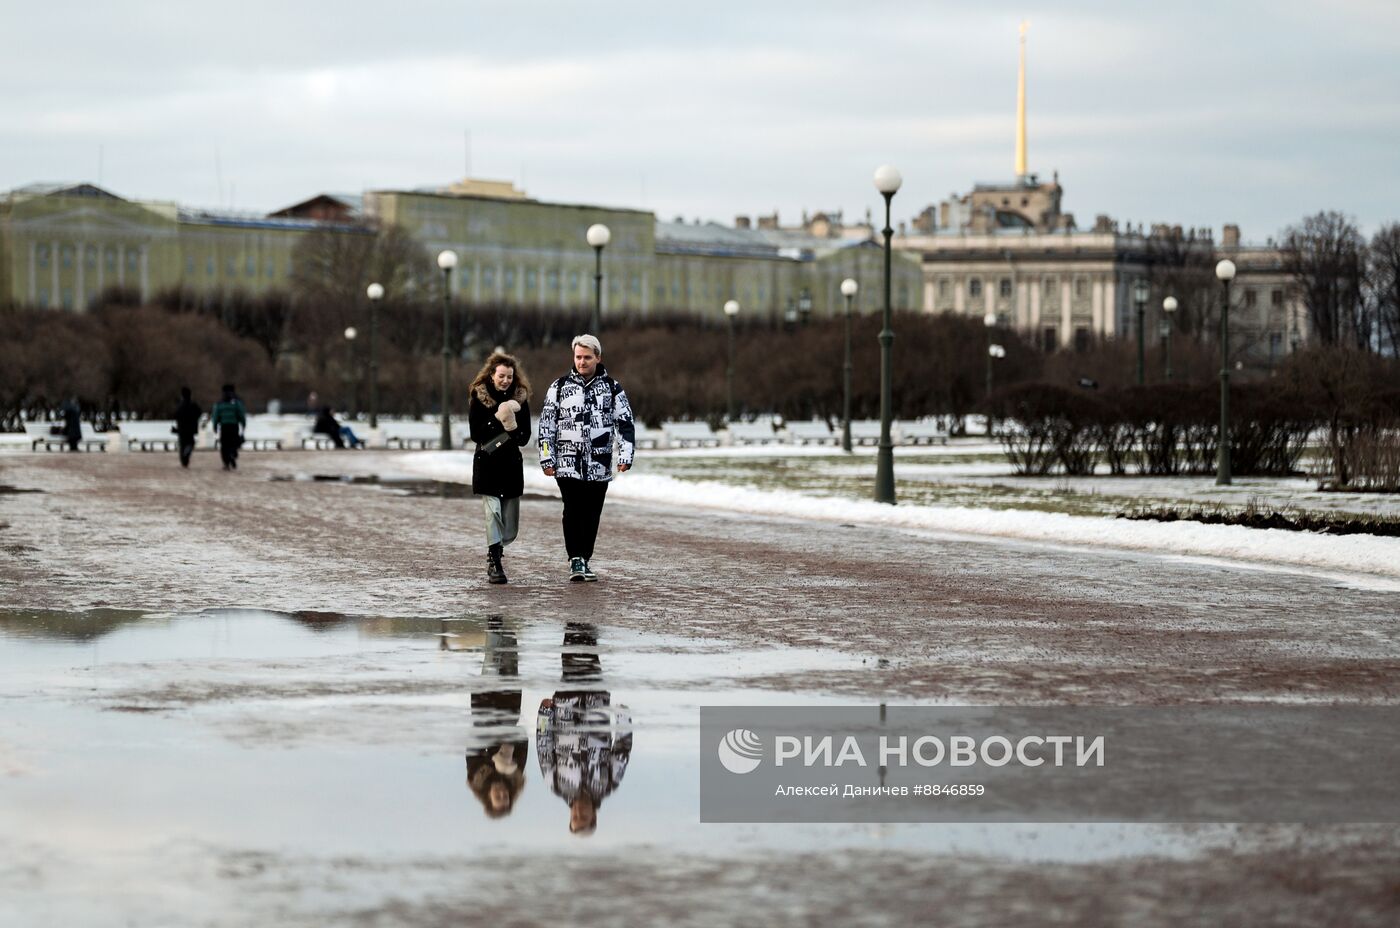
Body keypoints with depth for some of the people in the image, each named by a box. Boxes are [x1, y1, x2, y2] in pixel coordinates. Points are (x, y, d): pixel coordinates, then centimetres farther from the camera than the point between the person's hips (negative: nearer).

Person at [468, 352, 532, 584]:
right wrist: (497, 420, -19)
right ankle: (494, 565, -14)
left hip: (512, 463, 3)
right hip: (487, 463, -3)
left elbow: (525, 436, 5)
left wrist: (513, 430, -16)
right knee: (493, 510, -18)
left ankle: (495, 553, 33)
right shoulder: (479, 397, -2)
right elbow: (476, 434, -8)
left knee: (510, 529, 6)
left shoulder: (520, 398, 6)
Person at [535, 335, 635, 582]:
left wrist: (625, 455, -3)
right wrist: (546, 458, 1)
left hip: (599, 465, 1)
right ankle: (575, 560, -12)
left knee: (592, 515, 5)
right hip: (568, 462, -1)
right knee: (573, 511, -12)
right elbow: (546, 424, 7)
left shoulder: (612, 388, 7)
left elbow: (625, 424, 8)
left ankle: (584, 561, 14)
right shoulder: (560, 387, 6)